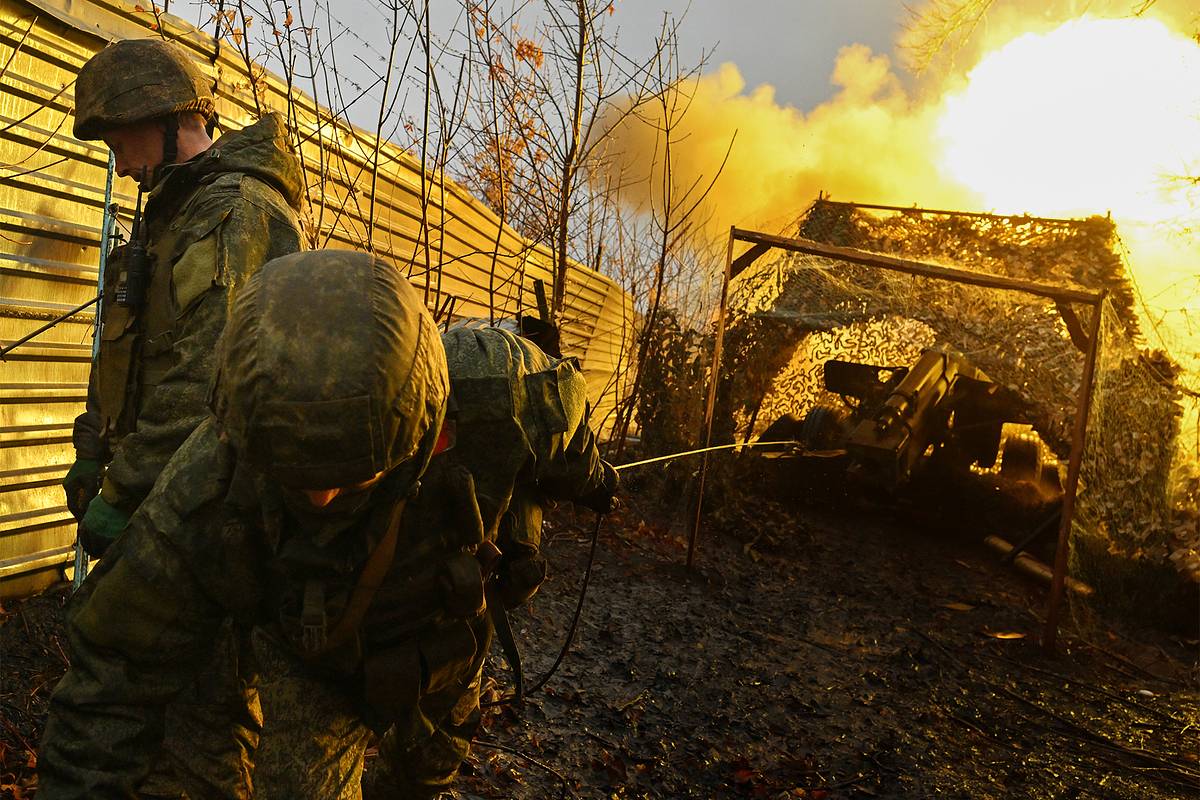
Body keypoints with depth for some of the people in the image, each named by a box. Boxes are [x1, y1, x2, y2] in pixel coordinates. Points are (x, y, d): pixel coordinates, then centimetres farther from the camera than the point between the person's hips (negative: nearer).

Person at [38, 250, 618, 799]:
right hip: (309, 660, -2)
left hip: (437, 632, 2)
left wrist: (585, 471, 6)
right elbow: (114, 679, -28)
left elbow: (558, 396, -15)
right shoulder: (204, 498, -40)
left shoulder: (480, 406, -40)